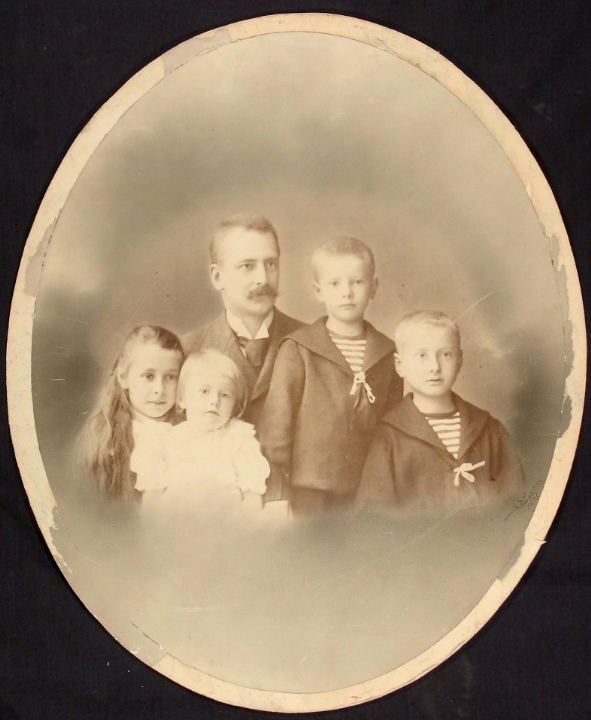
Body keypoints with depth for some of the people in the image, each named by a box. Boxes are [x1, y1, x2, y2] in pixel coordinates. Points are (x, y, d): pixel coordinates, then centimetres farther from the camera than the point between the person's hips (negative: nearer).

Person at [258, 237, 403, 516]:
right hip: (310, 488, -3)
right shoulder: (297, 350, -4)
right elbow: (277, 420, -4)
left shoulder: (387, 354, 7)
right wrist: (278, 494, -5)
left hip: (366, 493, 3)